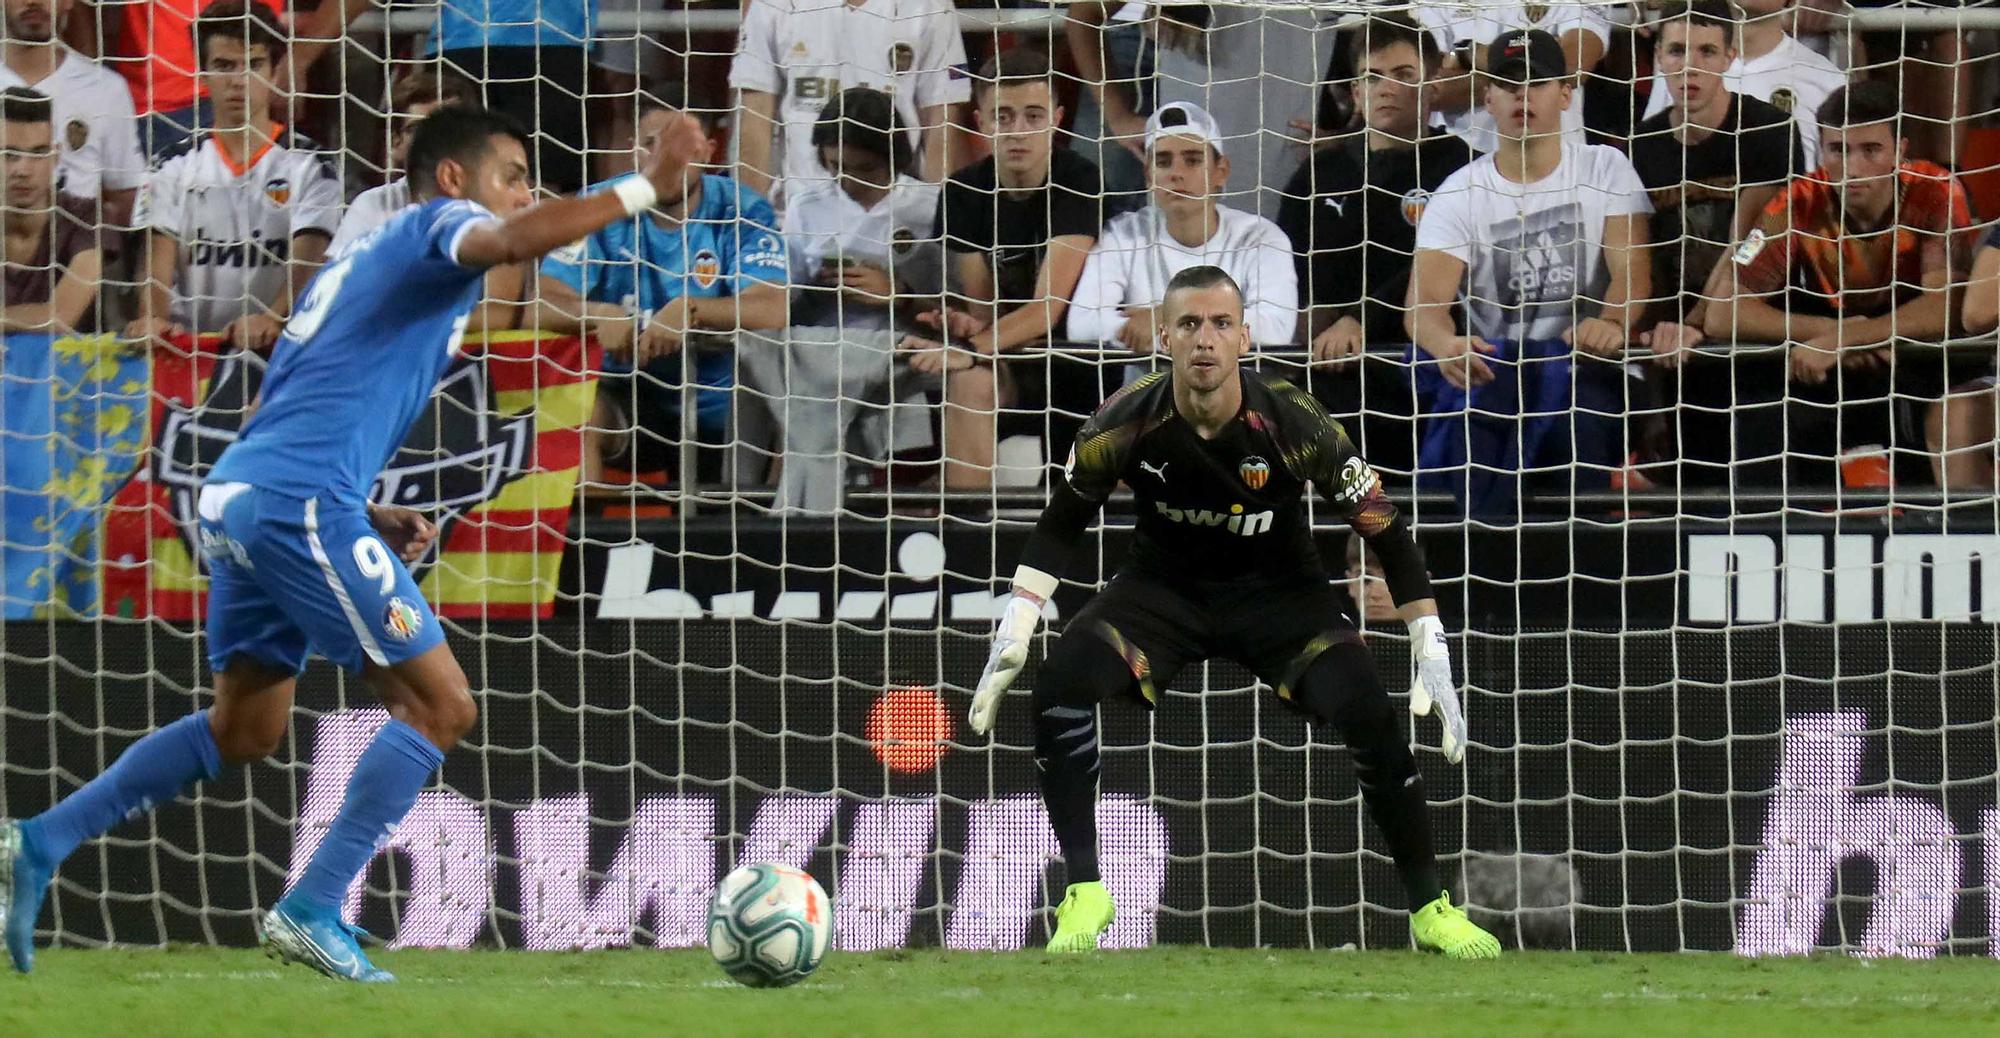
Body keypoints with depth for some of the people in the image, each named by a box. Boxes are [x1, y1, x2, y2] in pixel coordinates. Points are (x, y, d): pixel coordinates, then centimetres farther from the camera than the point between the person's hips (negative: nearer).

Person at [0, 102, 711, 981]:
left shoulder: (354, 266, 29)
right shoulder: (434, 227, 1)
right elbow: (508, 243, -25)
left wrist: (368, 519, 22)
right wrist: (644, 189, -23)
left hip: (236, 494, 10)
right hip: (300, 503, -10)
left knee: (244, 728, 21)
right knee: (440, 706, -5)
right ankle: (311, 912, -7)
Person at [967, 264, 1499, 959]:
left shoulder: (1291, 424, -24)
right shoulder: (1128, 422, -20)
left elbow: (1386, 531, -14)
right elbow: (1060, 524, -2)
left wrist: (1433, 655, -18)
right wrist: (1014, 631, -10)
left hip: (1279, 591, -1)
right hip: (1163, 587, 1)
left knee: (1368, 712, -24)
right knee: (1062, 682, -25)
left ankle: (1431, 906, -7)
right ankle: (1084, 894, -12)